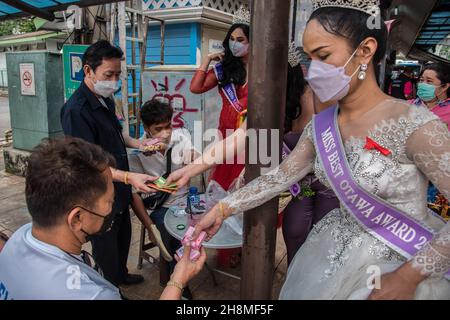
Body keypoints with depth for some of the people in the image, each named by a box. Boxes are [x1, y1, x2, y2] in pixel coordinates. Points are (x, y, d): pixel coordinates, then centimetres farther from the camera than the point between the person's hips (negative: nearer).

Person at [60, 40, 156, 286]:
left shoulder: (106, 100, 4)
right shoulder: (76, 110, -25)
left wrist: (138, 144, 3)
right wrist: (128, 177, -38)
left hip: (119, 190, 9)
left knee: (123, 235, 26)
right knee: (106, 246, 11)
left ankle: (121, 276, 50)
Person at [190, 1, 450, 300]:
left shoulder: (413, 123, -22)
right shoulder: (320, 126, -3)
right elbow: (279, 176, 1)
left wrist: (410, 276, -19)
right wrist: (222, 210, -3)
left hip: (406, 261, -5)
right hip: (340, 250, 6)